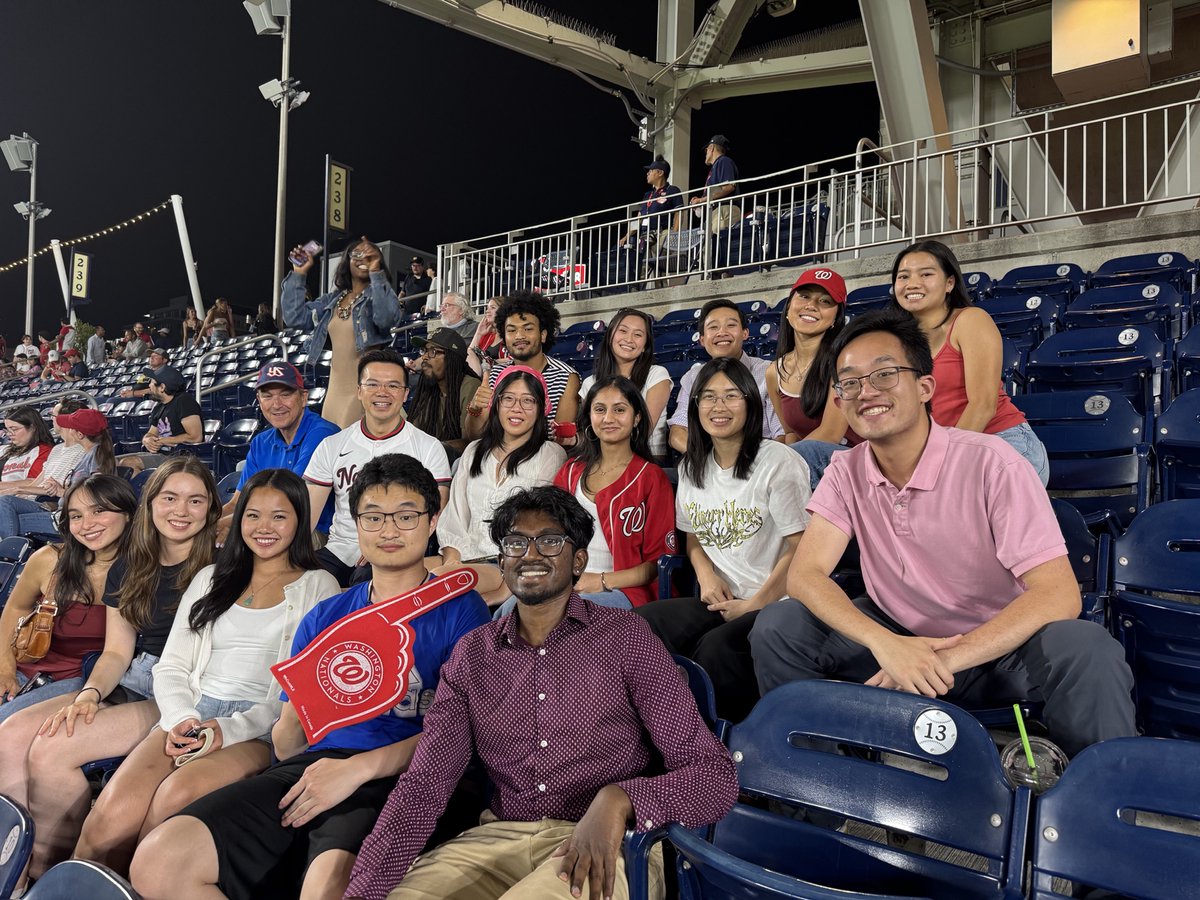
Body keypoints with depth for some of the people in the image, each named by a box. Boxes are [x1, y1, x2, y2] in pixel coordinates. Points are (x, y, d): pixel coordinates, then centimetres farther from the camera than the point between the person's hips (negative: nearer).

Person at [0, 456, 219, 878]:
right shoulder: (126, 569, 13)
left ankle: (48, 874, -3)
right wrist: (90, 694, -8)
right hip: (129, 686, 7)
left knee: (50, 750, -22)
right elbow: (117, 651, 10)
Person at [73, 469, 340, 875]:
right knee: (111, 818, -26)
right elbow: (171, 666, 17)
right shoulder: (211, 578, 22)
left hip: (260, 730, -3)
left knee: (176, 796, -33)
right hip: (191, 716, 3)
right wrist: (181, 719, -5)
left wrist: (233, 729, -13)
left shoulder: (318, 586, 8)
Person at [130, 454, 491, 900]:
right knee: (157, 863, -14)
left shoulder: (459, 608, 6)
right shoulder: (325, 618, 21)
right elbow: (287, 745, 19)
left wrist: (359, 767, -16)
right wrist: (300, 711, -5)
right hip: (311, 766, 6)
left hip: (395, 780, -6)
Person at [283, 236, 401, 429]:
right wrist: (298, 274, 8)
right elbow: (294, 317, 9)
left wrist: (376, 273, -23)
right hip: (336, 387, 6)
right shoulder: (332, 300, 16)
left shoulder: (379, 292, 1)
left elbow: (386, 319, -21)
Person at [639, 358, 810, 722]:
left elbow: (801, 549, -9)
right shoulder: (691, 468, 13)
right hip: (720, 600, 6)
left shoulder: (778, 463, -7)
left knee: (717, 647, -35)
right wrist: (706, 575, 2)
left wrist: (754, 603, -9)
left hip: (774, 604, -6)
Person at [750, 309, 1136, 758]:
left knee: (1088, 651, -33)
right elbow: (804, 574, -15)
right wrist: (885, 644, -33)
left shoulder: (989, 463, -18)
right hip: (896, 639, 3)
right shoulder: (846, 473, -5)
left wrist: (946, 660, -34)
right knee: (777, 627, -17)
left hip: (994, 646, -3)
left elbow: (1058, 593, -23)